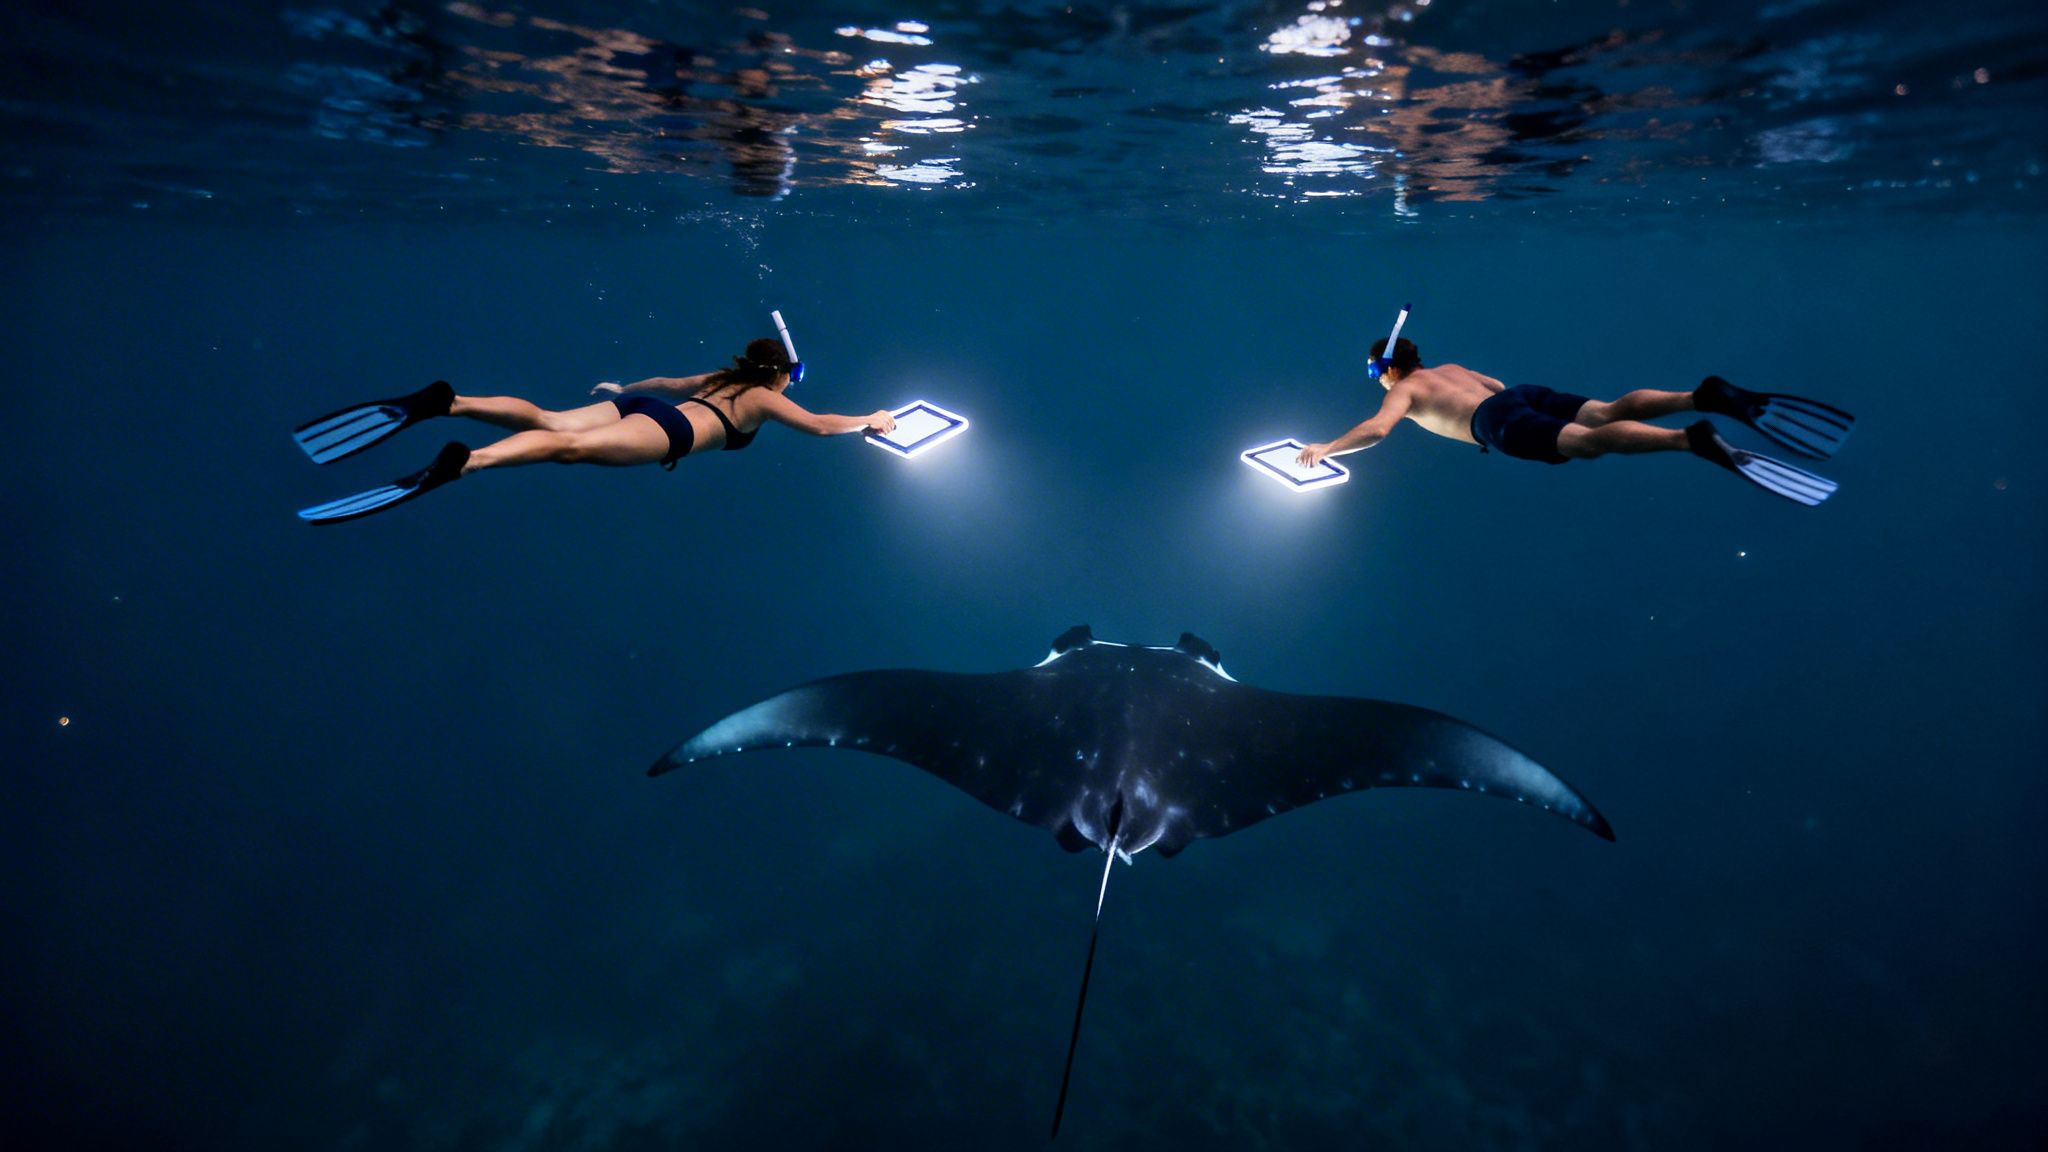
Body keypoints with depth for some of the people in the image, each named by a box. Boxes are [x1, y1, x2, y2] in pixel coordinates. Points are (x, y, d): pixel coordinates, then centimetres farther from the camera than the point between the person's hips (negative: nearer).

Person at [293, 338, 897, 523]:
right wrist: (871, 421, 31)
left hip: (638, 405, 8)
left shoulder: (717, 378, 37)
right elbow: (820, 425, 15)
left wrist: (622, 388, 64)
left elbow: (661, 381, 47)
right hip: (667, 430, -8)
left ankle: (445, 403, -27)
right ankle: (461, 463, -50)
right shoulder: (766, 400, 18)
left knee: (547, 420, -9)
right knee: (573, 447, -29)